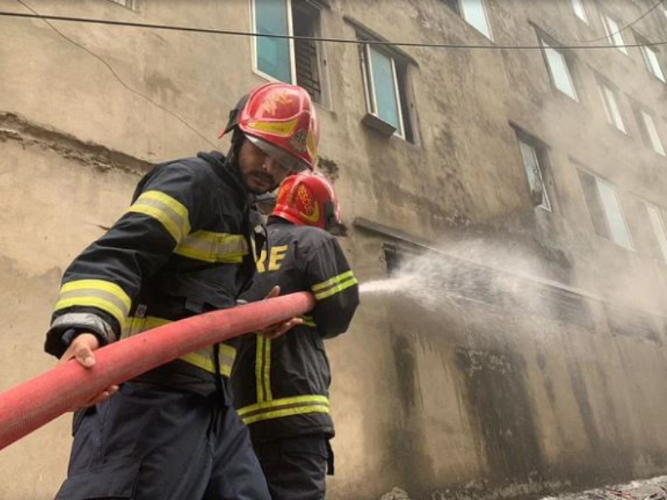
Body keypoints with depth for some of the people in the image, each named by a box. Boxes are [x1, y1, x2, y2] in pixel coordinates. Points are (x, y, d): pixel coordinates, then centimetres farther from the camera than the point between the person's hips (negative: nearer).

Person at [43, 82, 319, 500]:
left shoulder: (245, 216, 24)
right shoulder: (193, 180, -5)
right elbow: (114, 256, -22)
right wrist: (85, 326, -38)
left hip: (209, 399, 9)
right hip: (150, 390, -9)